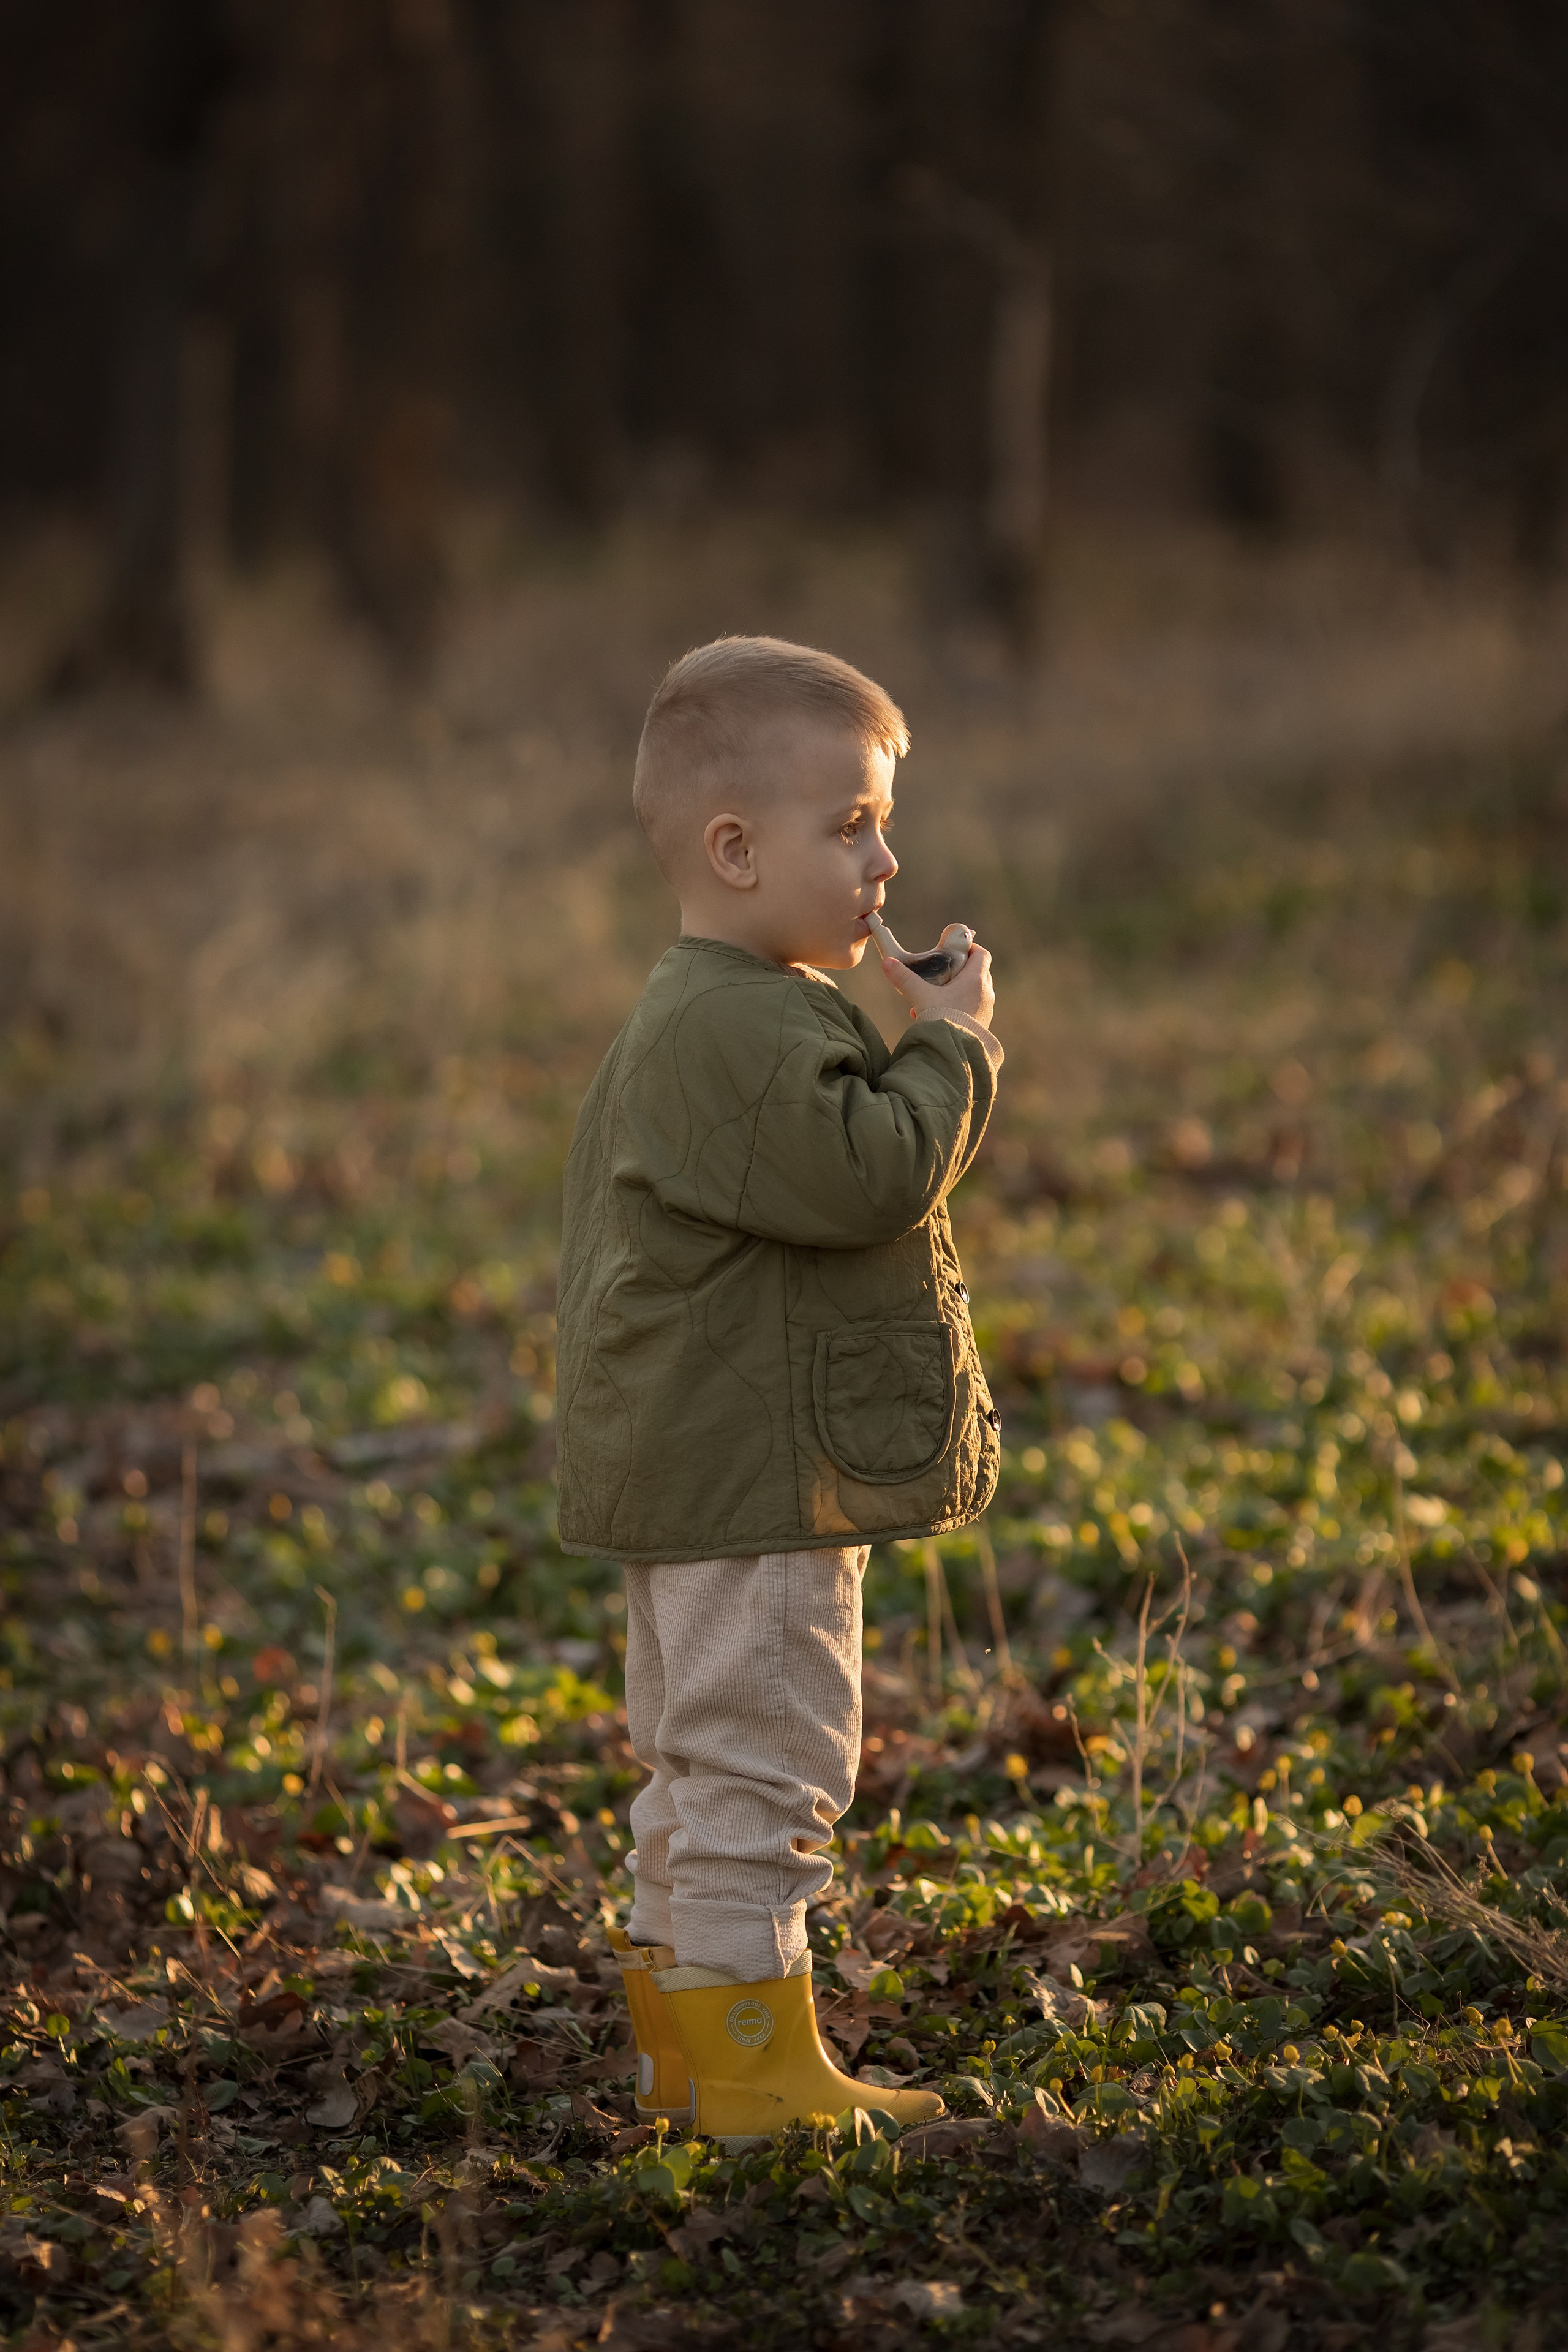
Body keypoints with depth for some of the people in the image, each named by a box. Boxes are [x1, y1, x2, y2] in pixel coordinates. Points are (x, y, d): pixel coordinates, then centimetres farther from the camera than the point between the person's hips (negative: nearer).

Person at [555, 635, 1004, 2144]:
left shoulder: (697, 1020, 17)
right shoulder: (742, 1028, -20)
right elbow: (871, 1174, -26)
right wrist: (951, 1050, -14)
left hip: (700, 1478, 12)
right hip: (749, 1477, -12)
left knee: (701, 1767, 17)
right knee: (759, 1758, -6)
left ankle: (681, 2046, 26)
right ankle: (751, 2063, -1)